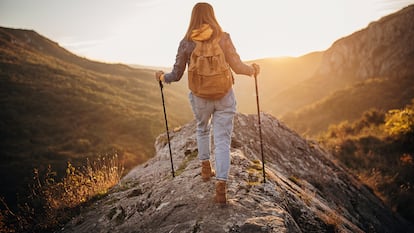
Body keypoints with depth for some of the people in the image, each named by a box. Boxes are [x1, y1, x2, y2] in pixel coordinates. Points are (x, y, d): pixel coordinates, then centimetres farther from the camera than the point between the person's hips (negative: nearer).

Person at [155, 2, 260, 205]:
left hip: (200, 98, 1)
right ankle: (220, 187, -8)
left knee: (202, 129, 30)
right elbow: (237, 67, -7)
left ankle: (205, 168, 34)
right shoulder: (223, 38, -6)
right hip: (224, 96, -1)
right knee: (222, 140, 2)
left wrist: (162, 77, 20)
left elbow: (176, 75, -1)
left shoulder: (186, 43, -4)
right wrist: (252, 69, 13)